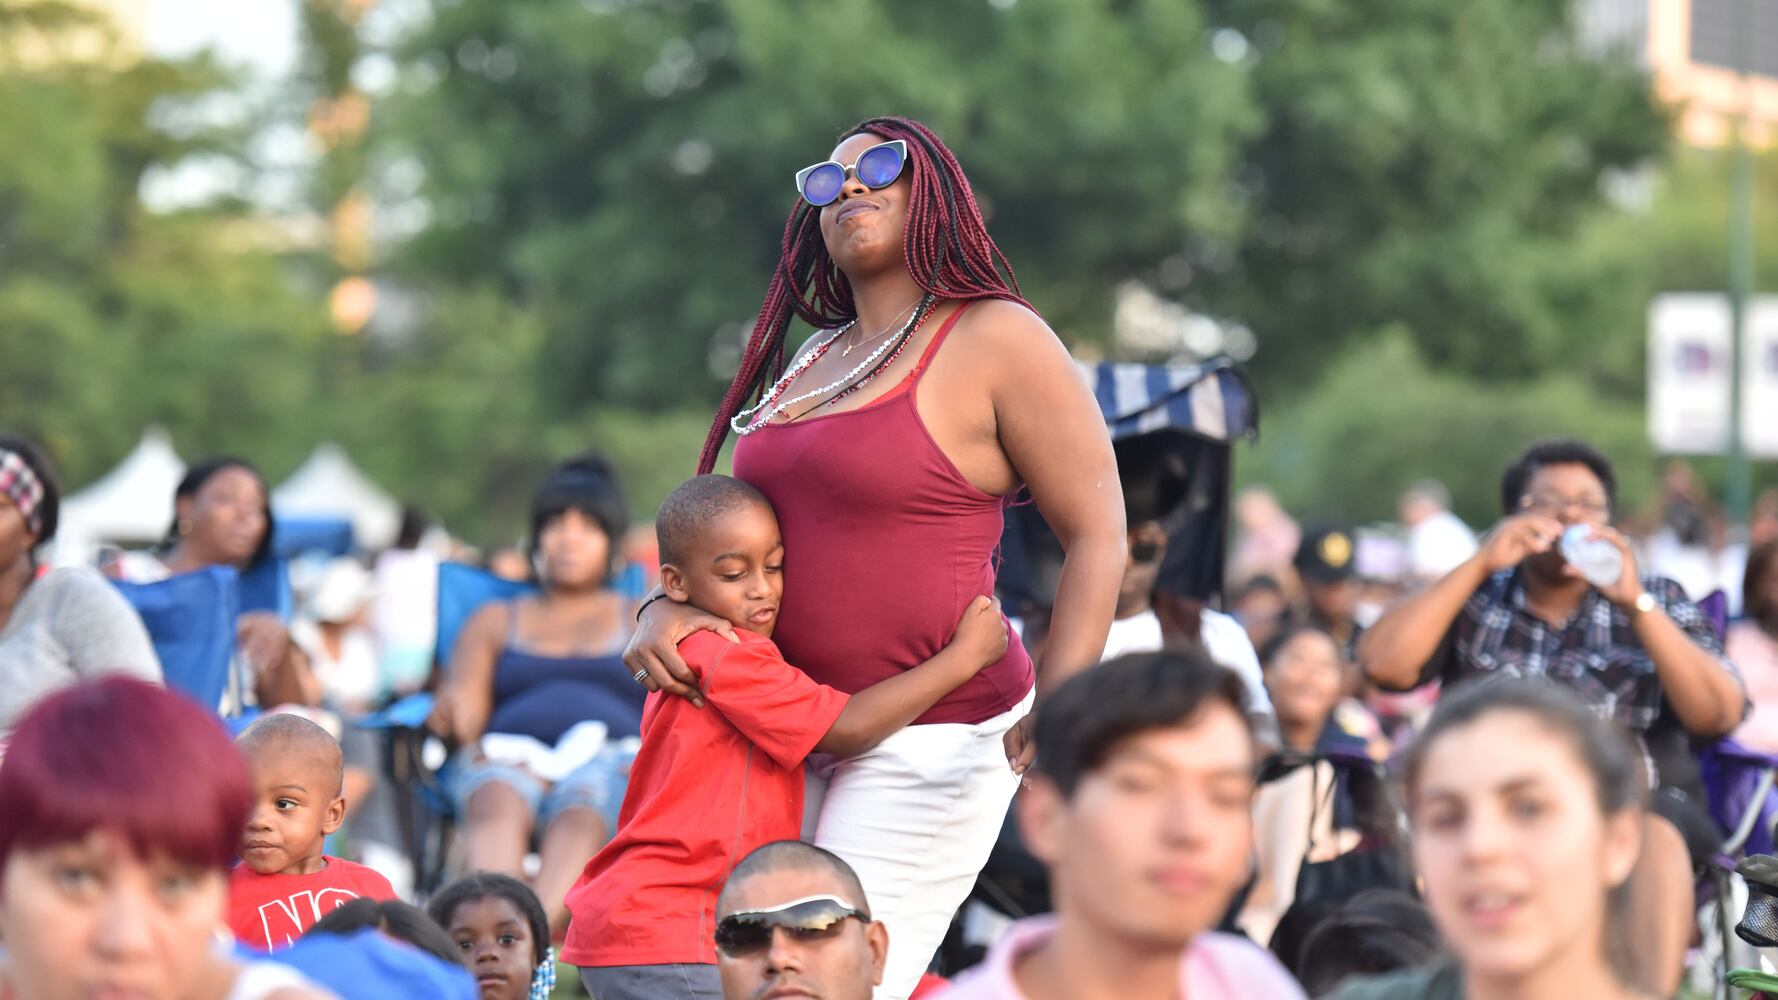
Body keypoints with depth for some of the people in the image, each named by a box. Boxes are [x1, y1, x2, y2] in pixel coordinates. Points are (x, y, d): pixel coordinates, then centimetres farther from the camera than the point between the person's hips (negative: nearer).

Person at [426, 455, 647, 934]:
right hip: (509, 753, 1)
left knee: (580, 815, -39)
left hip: (608, 756, -1)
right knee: (497, 805, -38)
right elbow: (465, 705, 14)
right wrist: (455, 717, -13)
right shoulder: (495, 620, 30)